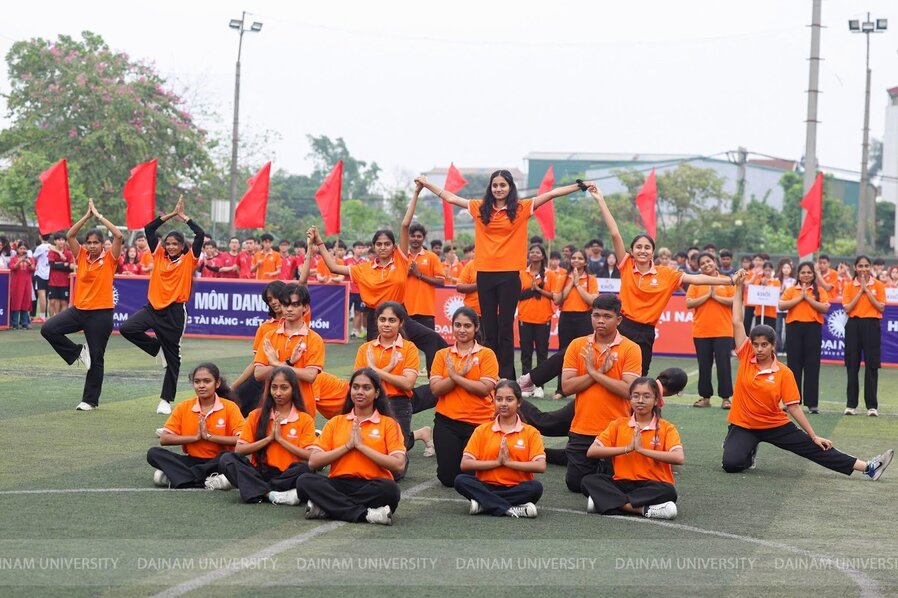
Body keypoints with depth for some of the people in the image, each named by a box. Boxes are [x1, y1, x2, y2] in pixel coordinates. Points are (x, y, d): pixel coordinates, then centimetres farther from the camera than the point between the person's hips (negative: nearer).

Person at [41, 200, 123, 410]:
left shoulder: (109, 259, -5)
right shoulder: (81, 257, 5)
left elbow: (118, 236, -17)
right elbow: (70, 236, -2)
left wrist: (99, 216, -12)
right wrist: (87, 215, -5)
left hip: (101, 313, -4)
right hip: (79, 309, 4)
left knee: (96, 358, 2)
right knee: (48, 329, -13)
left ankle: (90, 400, 13)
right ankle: (78, 352, 6)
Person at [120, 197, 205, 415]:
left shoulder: (188, 260, -2)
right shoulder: (159, 256, 7)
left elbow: (200, 234, -13)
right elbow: (148, 230, 3)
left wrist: (183, 216, -5)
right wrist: (171, 214, -1)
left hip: (175, 311, -3)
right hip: (153, 307, 3)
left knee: (172, 358, 3)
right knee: (127, 328, -19)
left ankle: (166, 400, 14)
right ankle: (157, 347, 5)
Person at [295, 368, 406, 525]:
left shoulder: (388, 424, 8)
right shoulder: (336, 422, 16)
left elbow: (399, 465, -8)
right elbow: (313, 462, 4)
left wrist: (361, 445, -7)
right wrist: (348, 446, -5)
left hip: (372, 487, -2)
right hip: (338, 486, 2)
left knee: (390, 489, -35)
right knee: (305, 481, -26)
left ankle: (327, 507, -24)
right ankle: (365, 514, -31)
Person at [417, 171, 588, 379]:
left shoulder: (522, 207, 1)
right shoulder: (480, 208, 8)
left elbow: (552, 193, -3)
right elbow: (451, 198, 15)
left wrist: (580, 186, -7)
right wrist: (427, 184, 17)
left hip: (509, 274, -3)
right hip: (485, 274, 3)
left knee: (506, 327, -1)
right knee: (489, 327, 8)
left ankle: (507, 378, 2)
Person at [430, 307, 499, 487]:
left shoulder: (486, 354, -3)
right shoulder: (442, 355, 6)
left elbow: (485, 388, -14)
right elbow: (435, 389, -5)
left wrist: (455, 376, -16)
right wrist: (460, 374, -17)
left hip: (479, 422, -2)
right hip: (446, 421, 2)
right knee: (448, 477, 0)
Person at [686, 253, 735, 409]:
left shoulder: (727, 281, 3)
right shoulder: (696, 283, 5)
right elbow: (689, 303, -5)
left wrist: (716, 296, -11)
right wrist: (707, 295, -11)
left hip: (723, 331, -2)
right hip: (701, 331, 2)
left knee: (724, 365, -3)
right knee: (704, 365, 7)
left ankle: (725, 398, 2)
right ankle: (705, 397, 15)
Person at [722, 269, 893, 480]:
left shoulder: (784, 373, -8)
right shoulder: (746, 357, -8)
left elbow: (793, 407, -5)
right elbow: (737, 322, -11)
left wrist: (814, 436, -8)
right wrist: (739, 288, -13)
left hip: (775, 425, 0)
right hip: (743, 425, 0)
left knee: (815, 449, -8)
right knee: (731, 464, -24)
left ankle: (868, 467, -10)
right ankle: (750, 454, 13)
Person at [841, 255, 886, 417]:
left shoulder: (878, 285, 3)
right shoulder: (849, 286, 5)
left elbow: (881, 307, -5)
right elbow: (847, 309, -4)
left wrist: (867, 290, -9)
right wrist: (860, 291, -8)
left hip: (872, 325, -1)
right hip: (854, 325, 1)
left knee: (872, 365, -2)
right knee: (852, 365, 3)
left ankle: (872, 405, 2)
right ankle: (851, 404, 9)